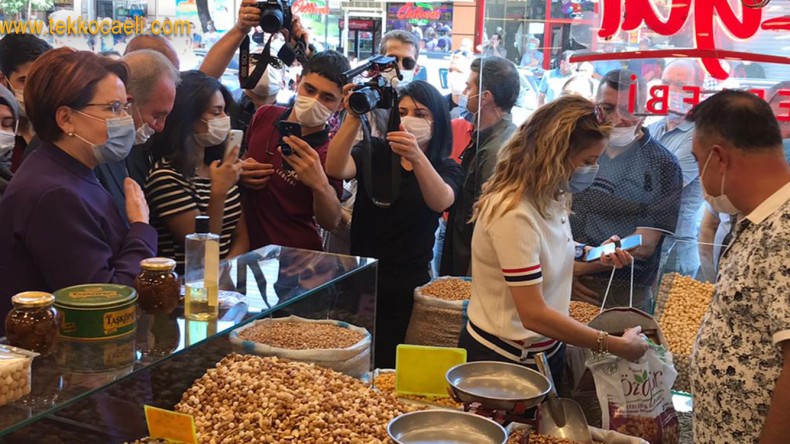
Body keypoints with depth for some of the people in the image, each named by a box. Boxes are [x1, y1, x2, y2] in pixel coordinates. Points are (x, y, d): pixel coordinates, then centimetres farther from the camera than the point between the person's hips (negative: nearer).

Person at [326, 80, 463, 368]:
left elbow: (440, 201, -23)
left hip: (407, 287, -1)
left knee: (385, 366, 5)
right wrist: (354, 118, -31)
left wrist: (416, 157, -41)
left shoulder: (447, 168, 0)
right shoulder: (373, 152, 3)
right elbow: (335, 169, -17)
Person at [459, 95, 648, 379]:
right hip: (504, 358, -8)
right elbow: (534, 314, -29)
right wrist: (616, 346, -25)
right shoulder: (514, 214, -28)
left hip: (546, 350, 8)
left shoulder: (550, 199, -2)